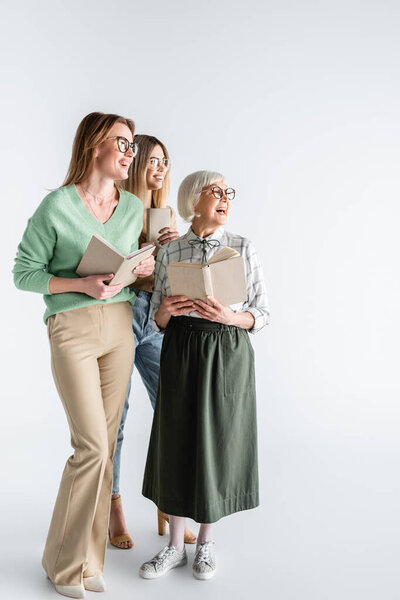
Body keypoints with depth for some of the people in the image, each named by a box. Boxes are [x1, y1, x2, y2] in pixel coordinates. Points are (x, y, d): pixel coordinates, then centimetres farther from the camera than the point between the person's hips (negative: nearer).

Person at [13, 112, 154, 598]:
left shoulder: (133, 207, 9)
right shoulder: (57, 206, -8)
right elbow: (24, 272, -5)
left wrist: (143, 268, -1)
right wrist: (83, 284, -18)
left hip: (120, 326, 6)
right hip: (73, 330, -5)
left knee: (104, 446, 9)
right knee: (92, 446, -8)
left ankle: (89, 558, 25)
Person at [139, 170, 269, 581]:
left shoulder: (243, 249, 0)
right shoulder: (169, 252, 3)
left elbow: (261, 314, 1)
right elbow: (158, 321, 7)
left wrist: (229, 316, -18)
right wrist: (165, 311, -16)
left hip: (227, 354, -1)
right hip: (180, 352, 2)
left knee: (217, 441, 7)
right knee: (177, 440, 7)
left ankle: (206, 543, 29)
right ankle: (175, 546, 26)